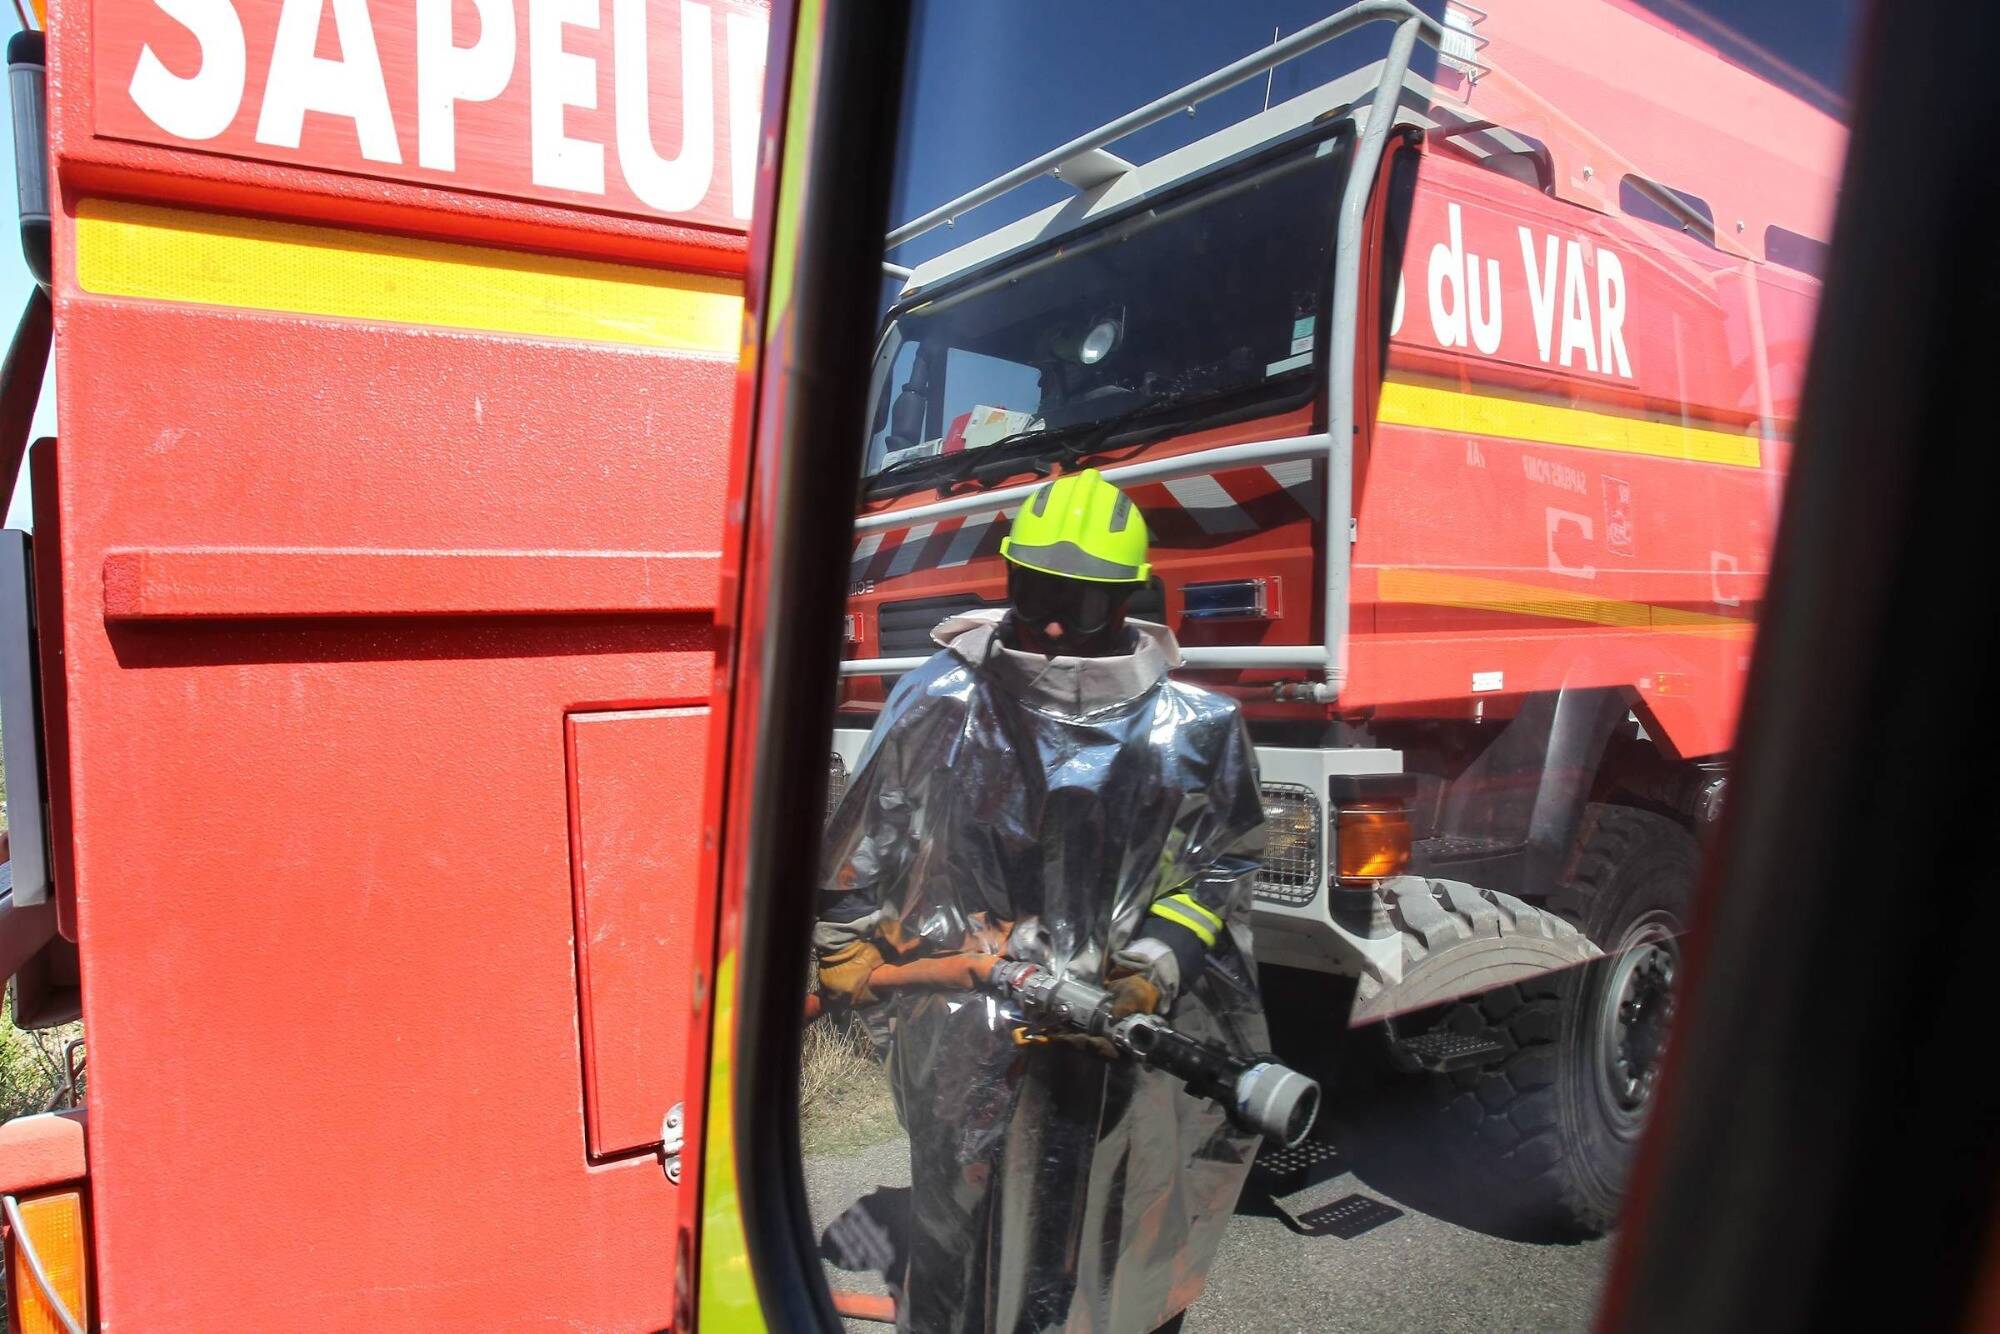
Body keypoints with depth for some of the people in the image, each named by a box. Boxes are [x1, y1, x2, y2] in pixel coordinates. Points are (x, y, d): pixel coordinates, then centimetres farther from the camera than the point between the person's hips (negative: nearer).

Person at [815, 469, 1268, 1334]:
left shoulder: (1192, 727, -3)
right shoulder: (942, 701, -2)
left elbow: (1218, 870, 6)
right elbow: (865, 846, 9)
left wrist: (1150, 978, -6)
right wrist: (834, 959, 16)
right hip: (969, 1031, 0)